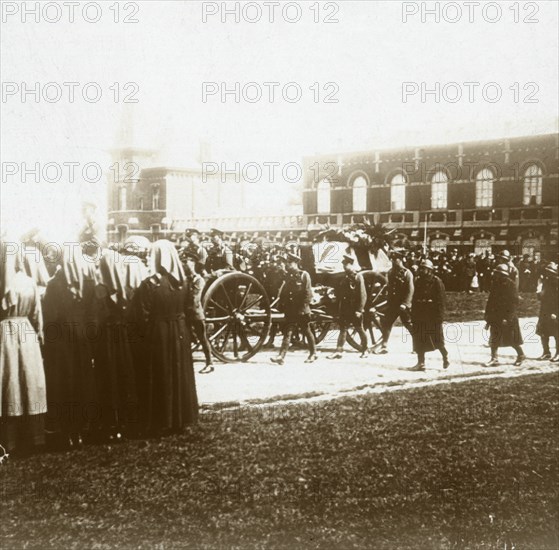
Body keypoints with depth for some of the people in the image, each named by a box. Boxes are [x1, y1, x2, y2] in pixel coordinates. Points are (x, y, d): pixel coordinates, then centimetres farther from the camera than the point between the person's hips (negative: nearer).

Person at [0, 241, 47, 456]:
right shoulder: (29, 283, -2)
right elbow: (37, 316, 5)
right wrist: (39, 334, 18)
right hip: (27, 335, 3)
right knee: (28, 385, 12)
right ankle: (30, 437, 18)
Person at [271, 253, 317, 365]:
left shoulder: (304, 275, -5)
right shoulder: (287, 276, 11)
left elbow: (308, 293, -10)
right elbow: (283, 292, 16)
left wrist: (304, 307, -15)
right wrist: (282, 305, 5)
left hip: (301, 311, -4)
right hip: (290, 311, 5)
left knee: (307, 332, 8)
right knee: (287, 333, -2)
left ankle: (313, 354, 23)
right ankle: (281, 356, -7)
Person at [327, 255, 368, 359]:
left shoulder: (358, 277, -9)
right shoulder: (345, 278, 11)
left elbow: (363, 295, -14)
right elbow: (339, 294, 15)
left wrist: (360, 310, -18)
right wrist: (339, 309, 7)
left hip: (355, 310, -6)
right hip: (345, 310, 6)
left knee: (360, 330, 6)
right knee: (343, 329, 2)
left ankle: (364, 350, 19)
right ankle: (339, 351, 1)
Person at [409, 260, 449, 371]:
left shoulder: (437, 282, -9)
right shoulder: (418, 281, 10)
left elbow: (440, 301, -12)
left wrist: (439, 317, -17)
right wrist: (413, 316, 10)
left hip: (433, 316, -6)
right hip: (420, 315, 6)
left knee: (437, 340, 3)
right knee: (419, 340, 5)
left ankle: (445, 356, 27)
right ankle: (421, 363, 10)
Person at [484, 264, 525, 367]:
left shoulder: (511, 285, -14)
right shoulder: (495, 284, 6)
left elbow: (514, 303, -16)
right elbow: (491, 302, 12)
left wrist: (508, 318, -22)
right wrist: (488, 319, 10)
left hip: (508, 317, -6)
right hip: (496, 317, 6)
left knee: (512, 339, 5)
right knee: (494, 339, 2)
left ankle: (521, 355, 24)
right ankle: (494, 359, 7)